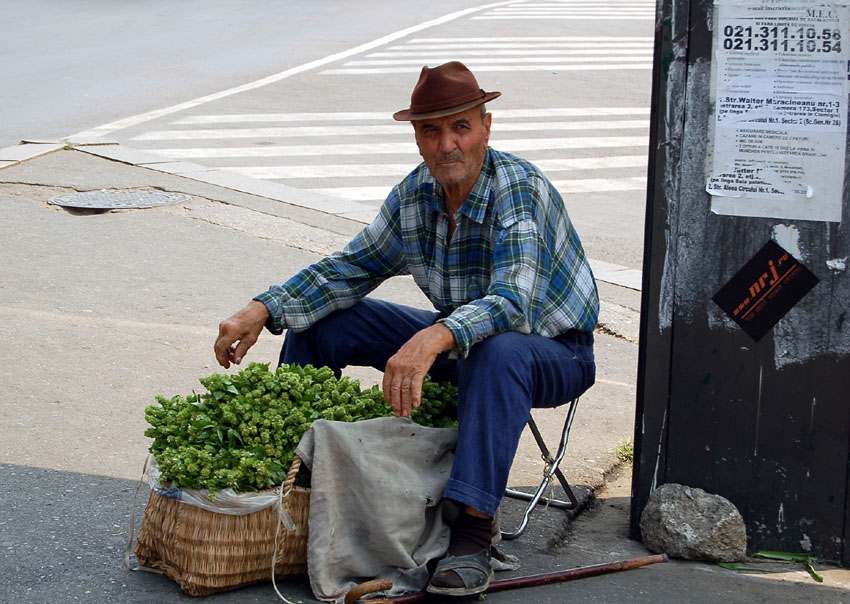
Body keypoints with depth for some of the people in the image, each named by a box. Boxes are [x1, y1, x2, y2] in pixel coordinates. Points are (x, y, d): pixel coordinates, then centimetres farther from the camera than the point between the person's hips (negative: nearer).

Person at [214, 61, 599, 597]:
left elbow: (513, 302, -41)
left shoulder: (522, 191, -27)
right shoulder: (415, 194, -6)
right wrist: (263, 311, -10)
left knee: (500, 352, -43)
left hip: (553, 349, -7)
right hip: (456, 338, 7)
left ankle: (474, 526, -38)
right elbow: (354, 266, 4)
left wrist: (433, 339, -59)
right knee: (319, 320, -1)